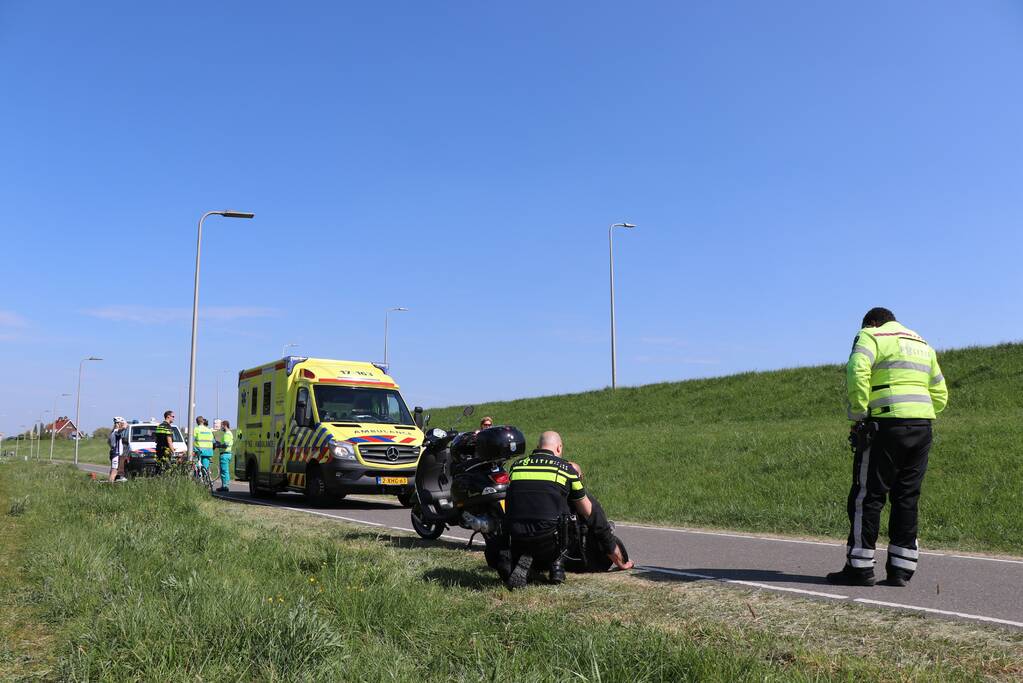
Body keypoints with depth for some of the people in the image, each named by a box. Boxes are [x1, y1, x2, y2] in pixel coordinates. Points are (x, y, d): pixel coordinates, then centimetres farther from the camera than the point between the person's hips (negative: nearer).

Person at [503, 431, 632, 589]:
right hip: (548, 538, -3)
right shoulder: (567, 468, 5)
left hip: (517, 535, 3)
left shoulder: (516, 465, 13)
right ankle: (557, 563, 11)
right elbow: (588, 512, 13)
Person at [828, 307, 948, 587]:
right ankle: (900, 569, 11)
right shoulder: (923, 345, 26)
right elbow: (940, 394, 23)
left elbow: (857, 370, -16)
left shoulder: (871, 336, 4)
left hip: (887, 425, -7)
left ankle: (860, 567, 0)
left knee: (866, 496, -2)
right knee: (907, 499, 10)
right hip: (923, 427, 7)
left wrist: (858, 415, -11)